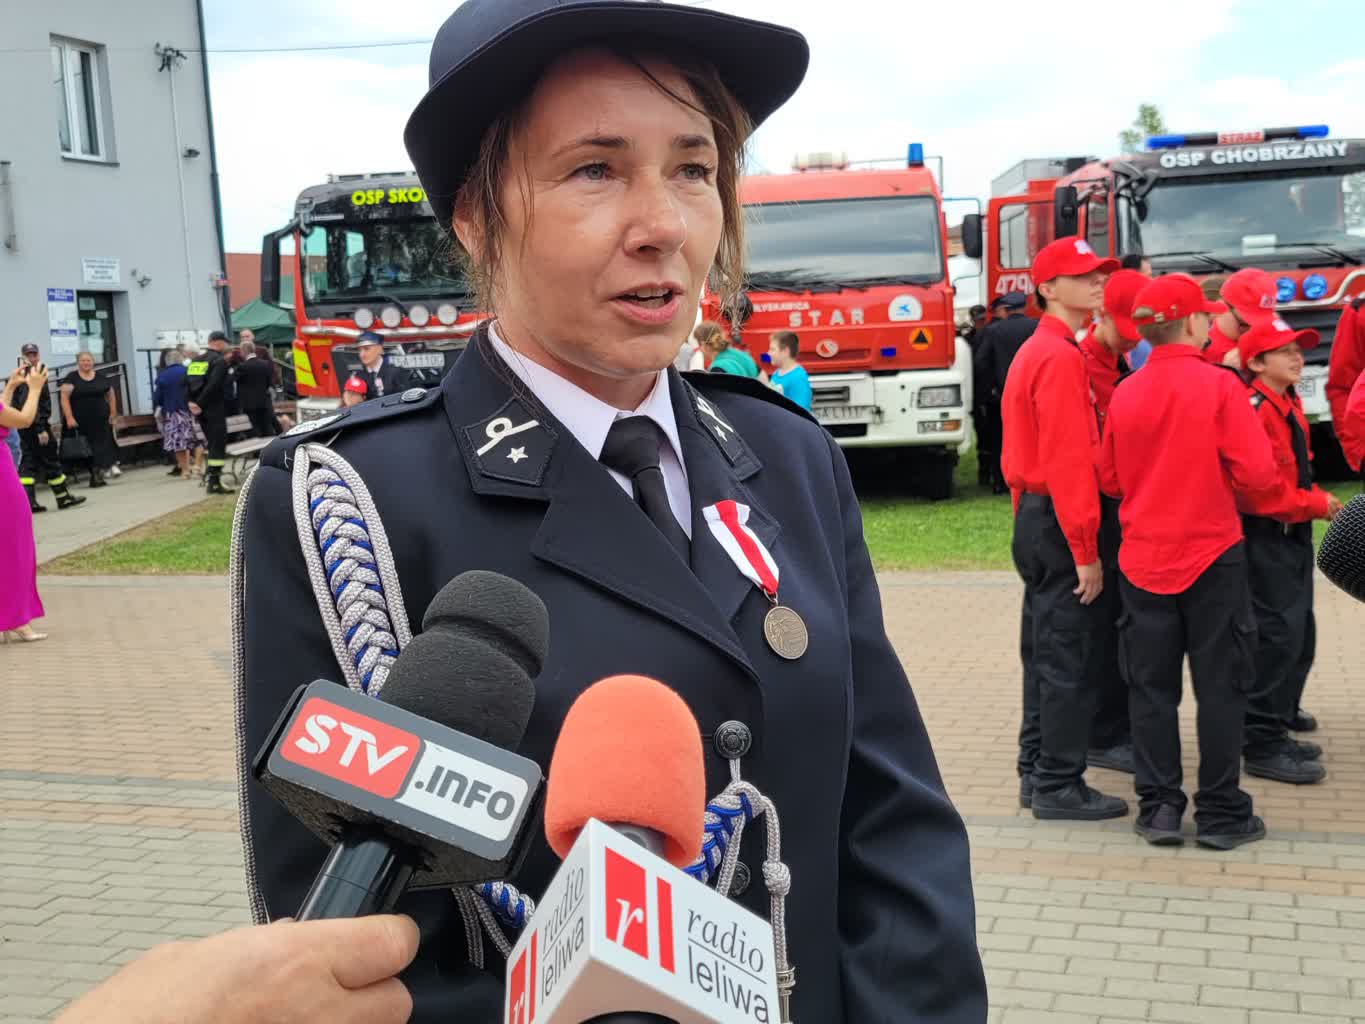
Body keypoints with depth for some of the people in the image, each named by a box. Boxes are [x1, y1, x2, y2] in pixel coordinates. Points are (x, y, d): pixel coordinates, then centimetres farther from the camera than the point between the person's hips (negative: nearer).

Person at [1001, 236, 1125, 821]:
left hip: (1035, 516, 10)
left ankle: (1037, 771, 23)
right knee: (1068, 658, -3)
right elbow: (1069, 460, -21)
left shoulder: (1036, 351, 15)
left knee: (1045, 652, 15)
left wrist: (1030, 522, 17)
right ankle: (1059, 787, 4)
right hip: (1060, 524, -10)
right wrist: (1086, 550, -21)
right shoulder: (1062, 357, -16)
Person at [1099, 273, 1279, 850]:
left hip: (1143, 558, 4)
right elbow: (1257, 473, -14)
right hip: (1212, 554, -3)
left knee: (1152, 688, 9)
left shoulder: (1125, 394, 0)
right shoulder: (1219, 386, -12)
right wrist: (1217, 482, 6)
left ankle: (1158, 809, 12)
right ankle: (1221, 814, 11)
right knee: (1220, 688, 6)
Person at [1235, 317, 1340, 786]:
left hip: (1291, 535, 10)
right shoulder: (1255, 410, -17)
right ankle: (1262, 747, -1)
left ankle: (1275, 730, 25)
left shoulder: (1289, 406, 14)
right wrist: (1316, 505, -14)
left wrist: (1318, 501, 7)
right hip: (1266, 538, -10)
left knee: (1299, 637, 14)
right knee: (1277, 638, -8)